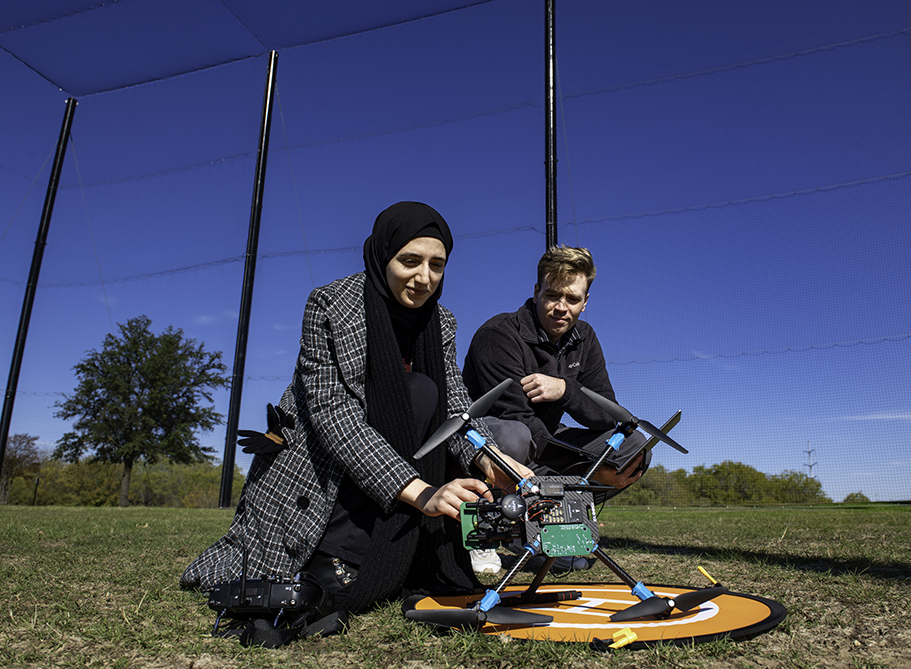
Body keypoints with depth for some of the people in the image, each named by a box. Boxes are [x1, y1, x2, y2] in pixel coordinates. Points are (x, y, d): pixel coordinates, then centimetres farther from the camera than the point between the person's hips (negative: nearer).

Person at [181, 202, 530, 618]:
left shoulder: (440, 323, -2)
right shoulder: (330, 306, -19)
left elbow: (454, 401, -11)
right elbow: (333, 413, -27)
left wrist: (487, 459, -33)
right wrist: (419, 492, -37)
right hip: (310, 471, -5)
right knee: (345, 592, -18)